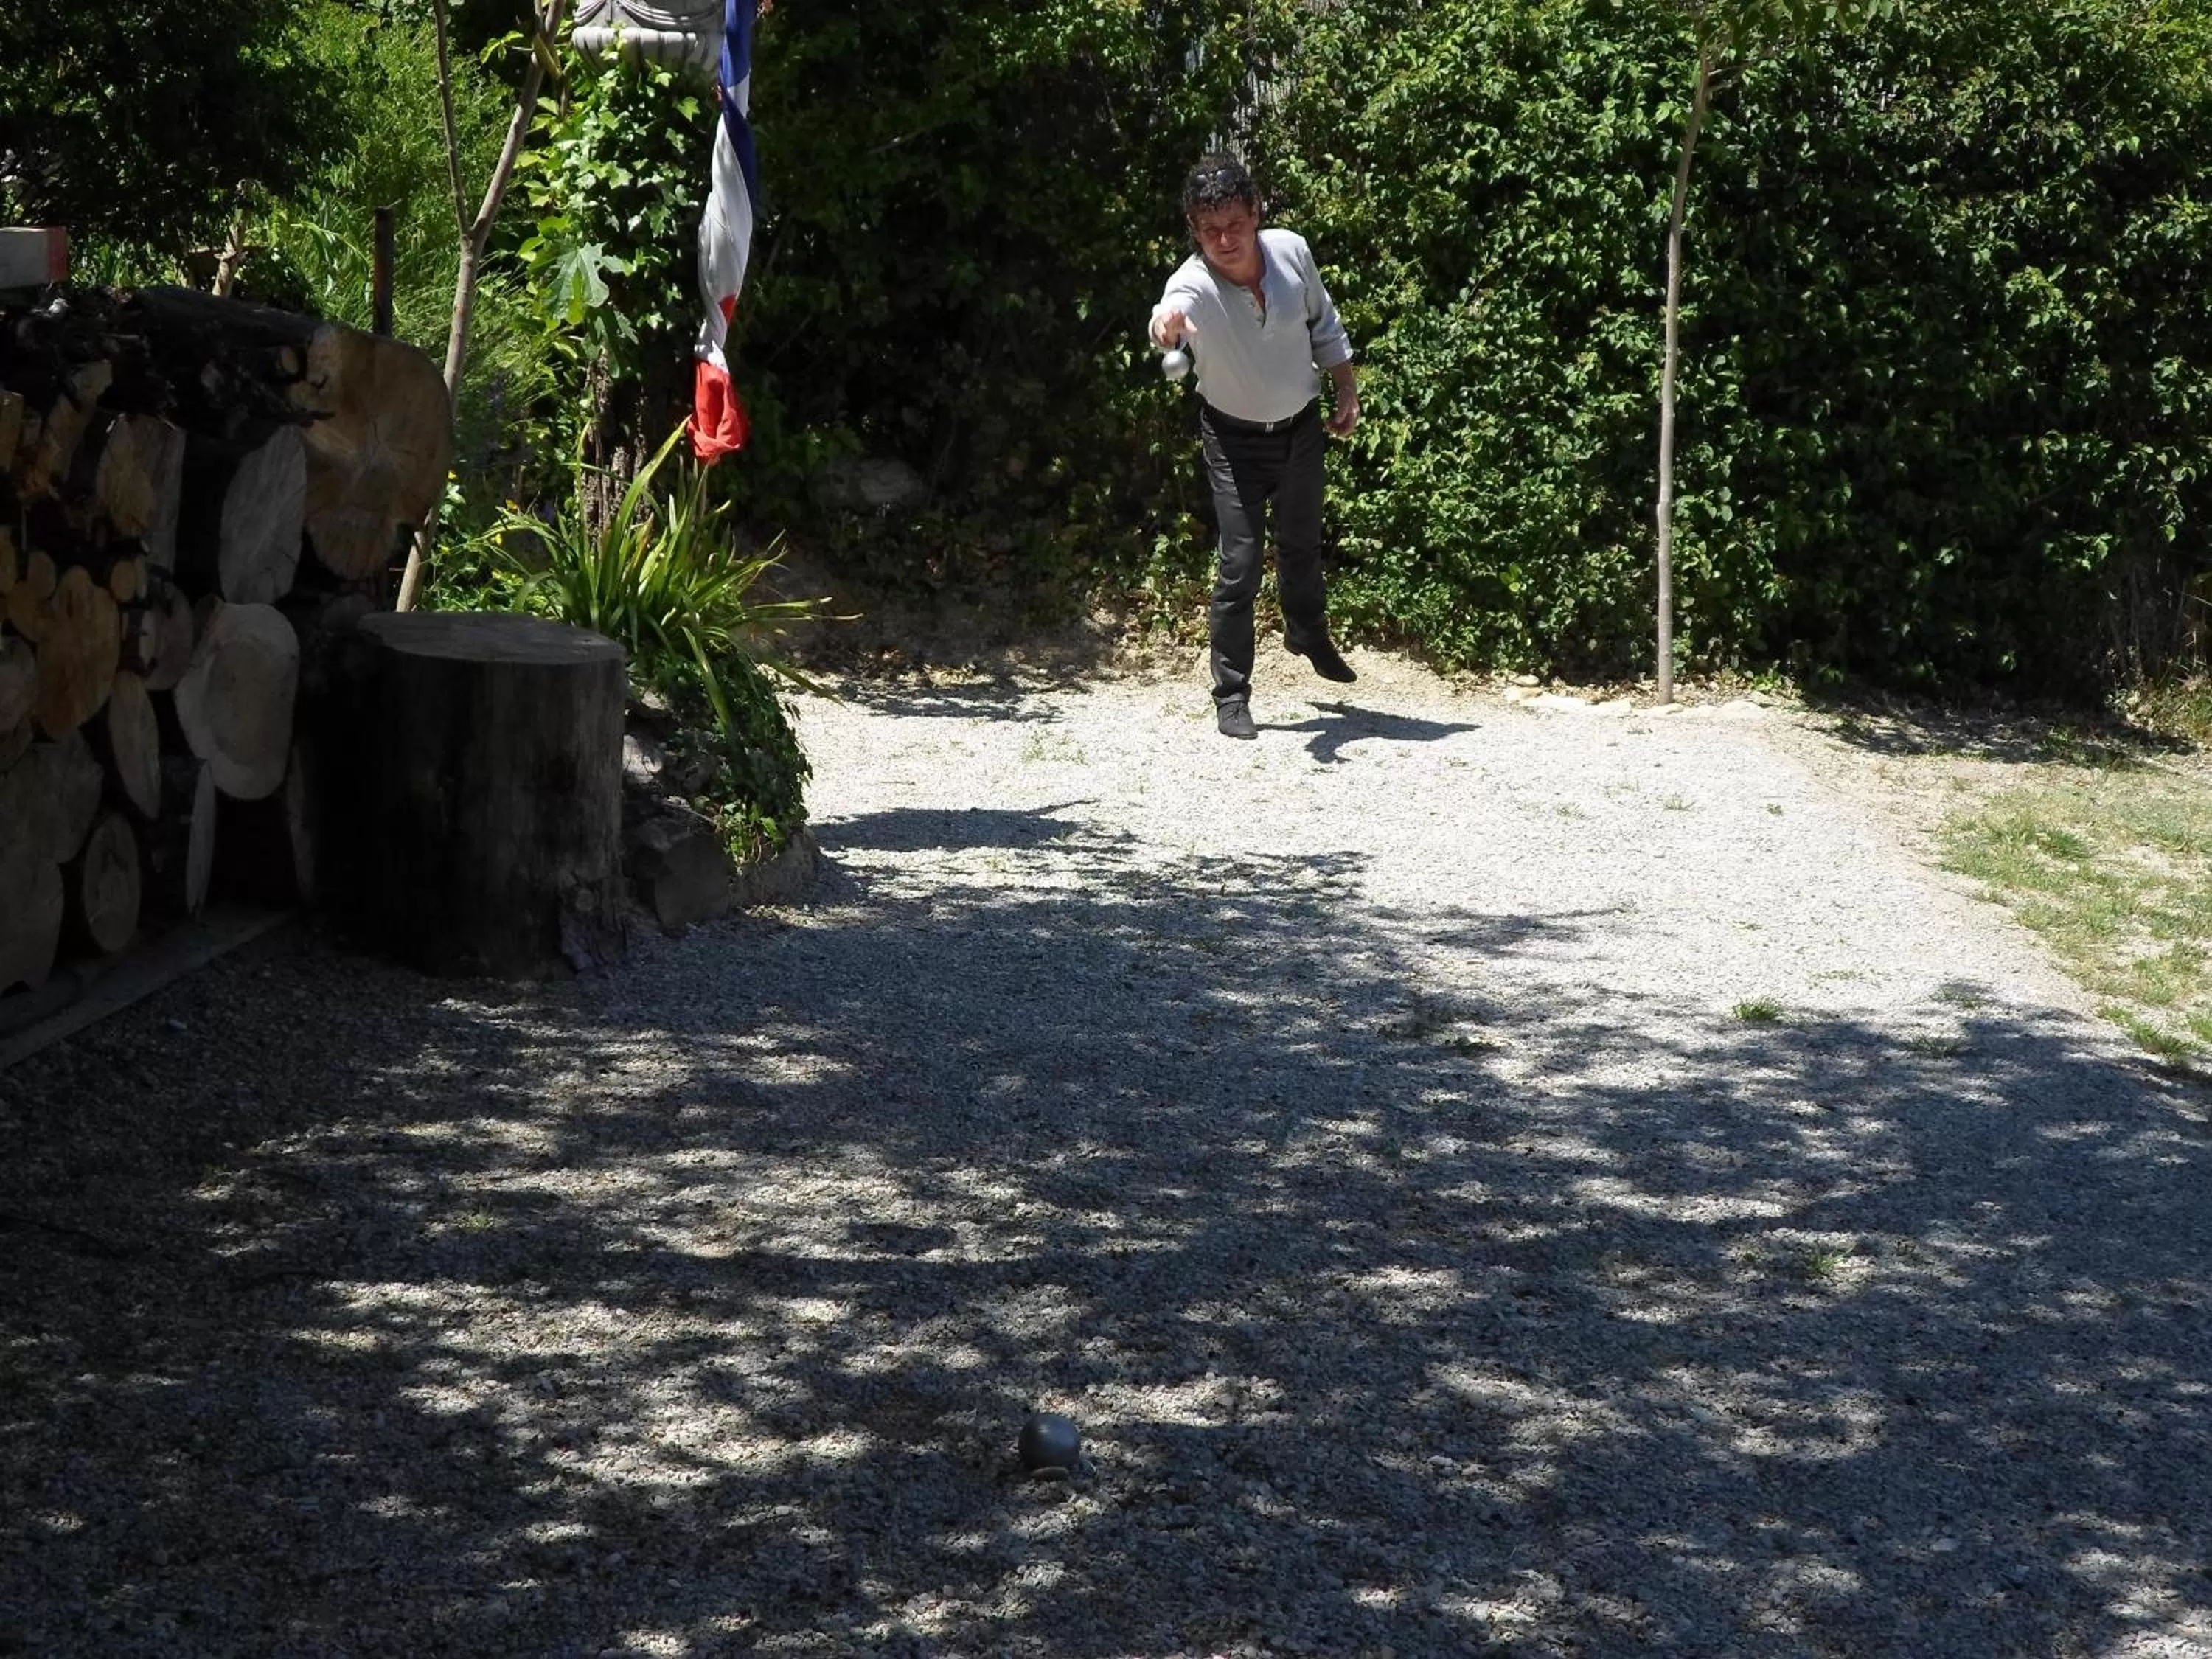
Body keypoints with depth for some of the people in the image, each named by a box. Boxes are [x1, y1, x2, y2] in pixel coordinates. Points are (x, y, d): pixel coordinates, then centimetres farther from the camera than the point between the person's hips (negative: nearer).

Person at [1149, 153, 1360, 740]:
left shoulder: (1291, 251, -18)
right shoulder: (1193, 285, -31)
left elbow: (1323, 323, 1)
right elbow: (1174, 312, -57)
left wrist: (1347, 391, 5)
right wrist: (1167, 325, -80)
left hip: (1302, 426, 4)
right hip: (1235, 439, -4)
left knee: (1302, 544, 24)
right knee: (1240, 566, -9)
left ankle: (1308, 632, 51)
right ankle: (1231, 696, 4)